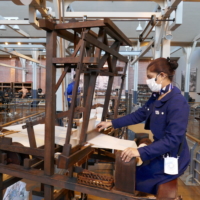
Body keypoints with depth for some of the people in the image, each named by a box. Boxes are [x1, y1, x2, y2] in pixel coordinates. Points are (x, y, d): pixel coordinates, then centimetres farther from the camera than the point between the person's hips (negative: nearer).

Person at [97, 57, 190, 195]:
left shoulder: (178, 102, -25)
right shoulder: (156, 97, 2)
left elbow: (173, 139, -30)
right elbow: (138, 115, 8)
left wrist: (141, 152, -38)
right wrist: (111, 123, 6)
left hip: (171, 159, -8)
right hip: (159, 152, 8)